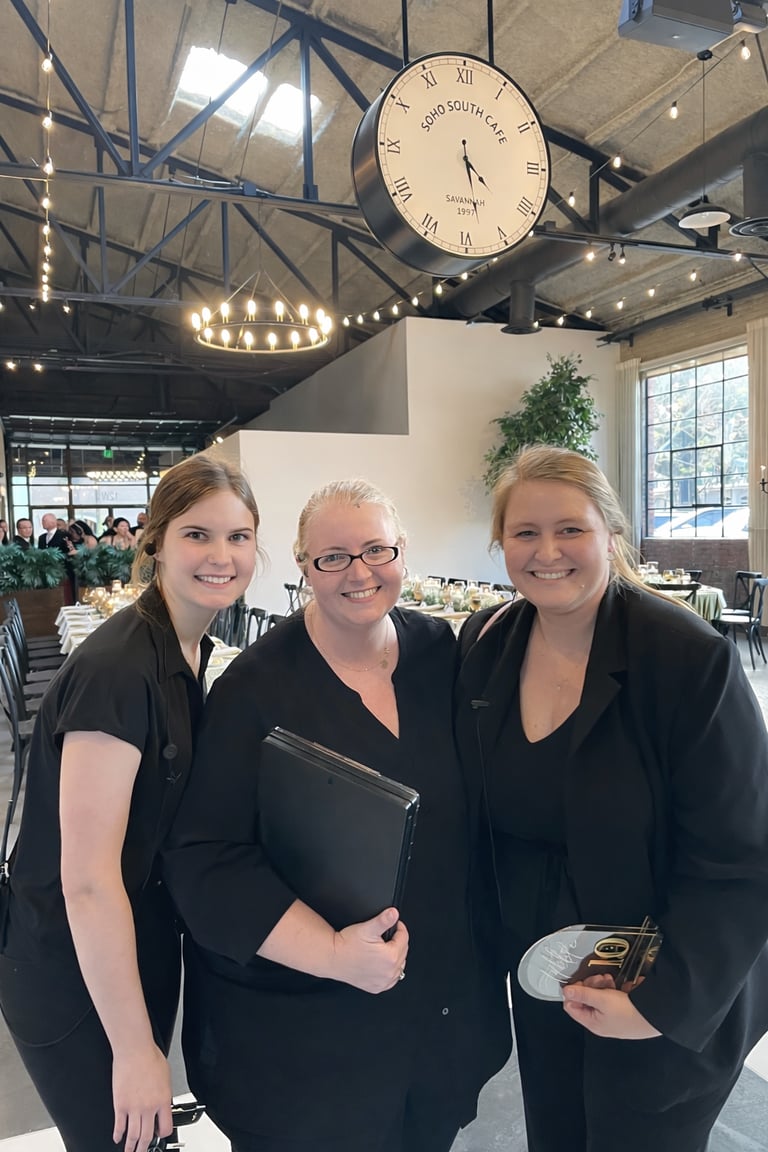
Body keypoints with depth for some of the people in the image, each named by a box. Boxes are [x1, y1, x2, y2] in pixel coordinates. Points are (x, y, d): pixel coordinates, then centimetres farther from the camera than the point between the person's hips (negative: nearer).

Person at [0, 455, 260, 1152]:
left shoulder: (193, 652, -1)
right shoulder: (116, 668, -28)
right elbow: (87, 880, -26)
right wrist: (134, 1047, -18)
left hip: (144, 943, 8)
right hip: (73, 970, -7)